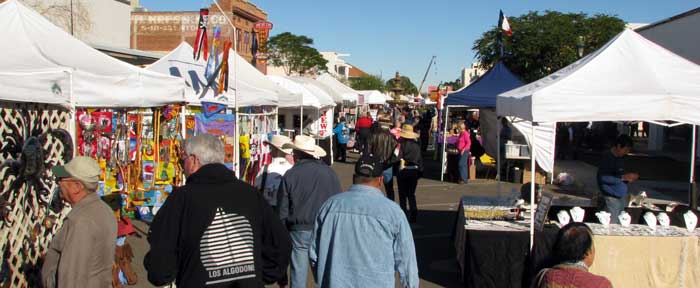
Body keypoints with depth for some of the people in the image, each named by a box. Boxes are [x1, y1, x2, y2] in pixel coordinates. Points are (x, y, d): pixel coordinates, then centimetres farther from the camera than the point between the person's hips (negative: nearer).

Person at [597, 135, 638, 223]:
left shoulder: (620, 158, 13)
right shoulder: (607, 157, -12)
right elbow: (603, 178, -20)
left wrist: (629, 178, 5)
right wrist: (623, 177, -19)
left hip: (622, 196, 8)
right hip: (611, 198, -8)